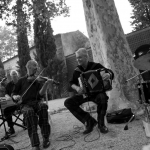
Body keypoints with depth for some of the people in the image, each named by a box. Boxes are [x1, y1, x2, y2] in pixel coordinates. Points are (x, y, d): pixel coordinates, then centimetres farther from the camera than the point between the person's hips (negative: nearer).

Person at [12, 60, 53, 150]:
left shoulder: (38, 81, 12)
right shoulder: (22, 80, 15)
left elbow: (41, 94, -5)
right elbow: (14, 94, 17)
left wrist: (46, 84, -23)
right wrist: (16, 97, -7)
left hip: (37, 102, 1)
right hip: (26, 104, 0)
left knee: (43, 106, -36)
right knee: (29, 111, -37)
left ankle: (46, 138, -26)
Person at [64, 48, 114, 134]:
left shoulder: (95, 66, -4)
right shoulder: (77, 71, 5)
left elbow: (111, 72, -10)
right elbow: (72, 83, 12)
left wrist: (108, 74, -36)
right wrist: (76, 88, -12)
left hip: (97, 92, -3)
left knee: (102, 97, -39)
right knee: (68, 102, -18)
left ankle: (101, 124, -14)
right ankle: (89, 121, -13)